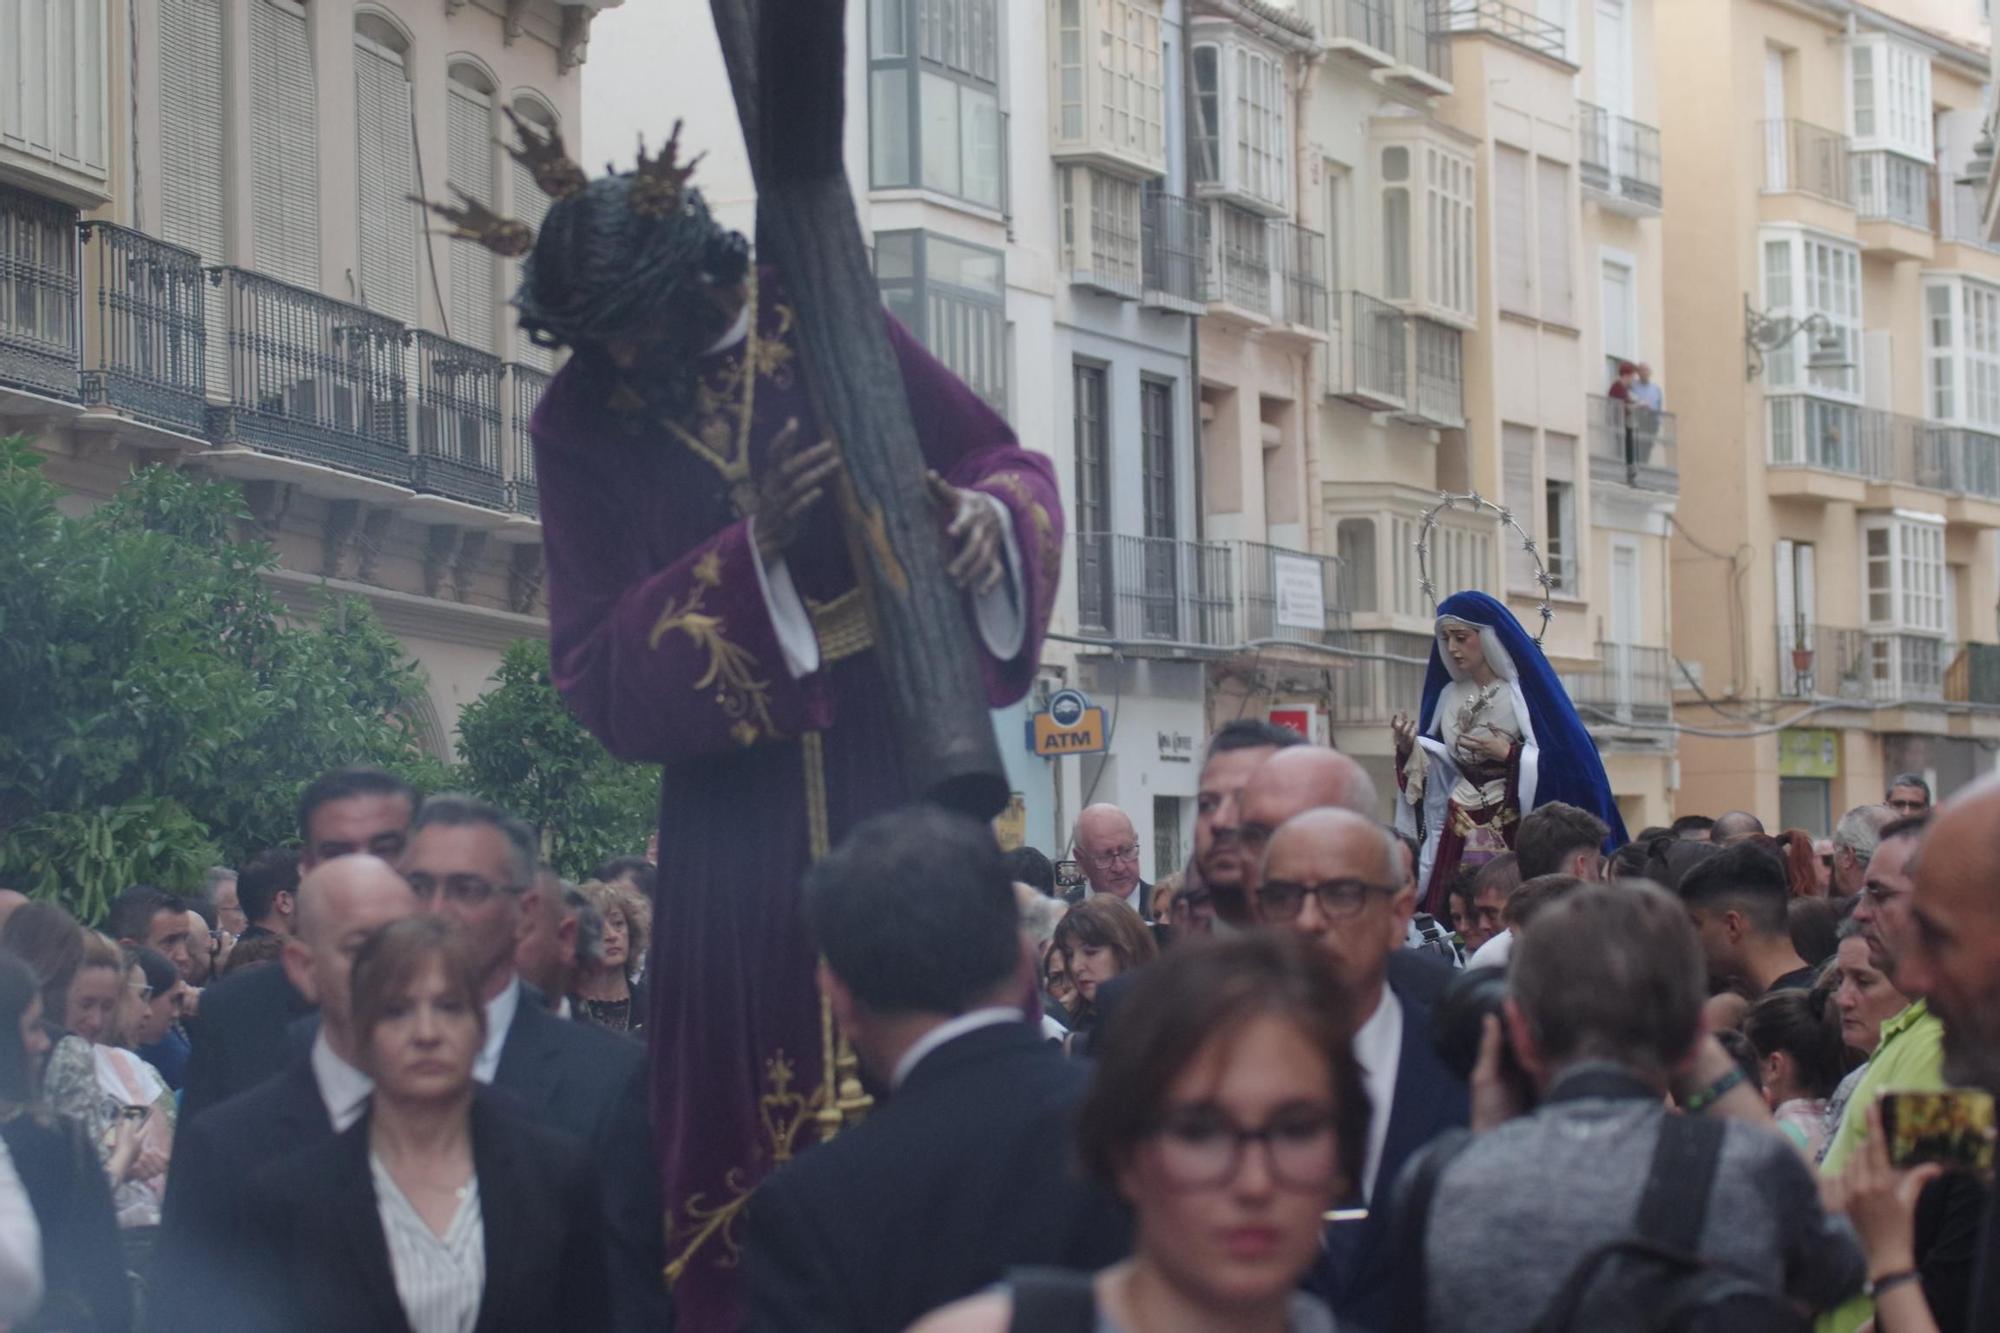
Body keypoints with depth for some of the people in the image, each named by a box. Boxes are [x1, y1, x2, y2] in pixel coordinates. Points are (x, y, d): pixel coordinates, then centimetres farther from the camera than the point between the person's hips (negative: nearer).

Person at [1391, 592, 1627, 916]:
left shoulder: (1524, 691, -5)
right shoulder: (1448, 695, 12)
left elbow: (1565, 758, -10)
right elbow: (1440, 767, 14)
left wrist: (1508, 754, -17)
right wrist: (1409, 747, -3)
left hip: (1517, 831, -5)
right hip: (1460, 834, 5)